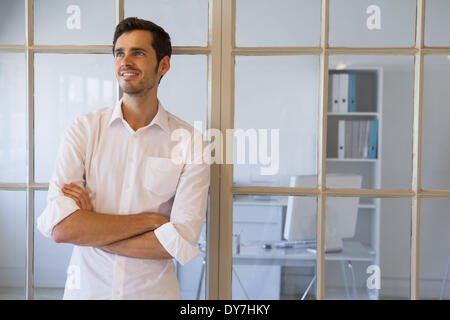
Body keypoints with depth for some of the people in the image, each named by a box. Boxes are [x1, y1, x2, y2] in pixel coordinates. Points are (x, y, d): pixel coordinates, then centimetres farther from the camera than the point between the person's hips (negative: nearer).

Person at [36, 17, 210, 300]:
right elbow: (60, 227, -17)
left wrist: (90, 230, -15)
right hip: (85, 288, 1)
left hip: (154, 290, -1)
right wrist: (150, 219, -16)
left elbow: (182, 243, -17)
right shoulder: (84, 129, -7)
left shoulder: (190, 142, -9)